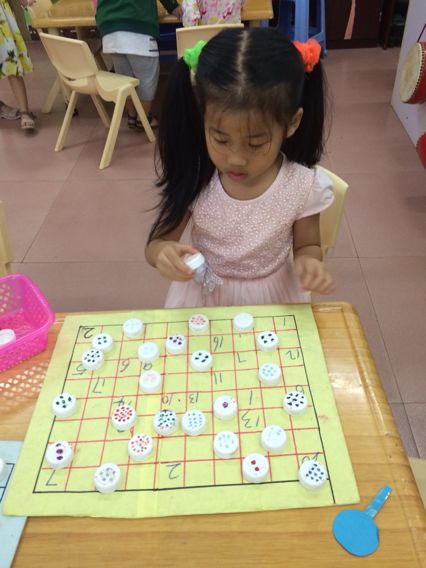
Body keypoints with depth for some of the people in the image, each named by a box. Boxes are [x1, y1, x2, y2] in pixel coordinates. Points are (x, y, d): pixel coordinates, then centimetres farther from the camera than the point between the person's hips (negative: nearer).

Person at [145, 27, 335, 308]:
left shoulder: (303, 186, -16)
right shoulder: (193, 178, -16)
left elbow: (307, 245, -1)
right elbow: (156, 243, -7)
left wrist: (307, 263, -22)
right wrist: (164, 253, -29)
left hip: (270, 300, 0)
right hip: (201, 299, 1)